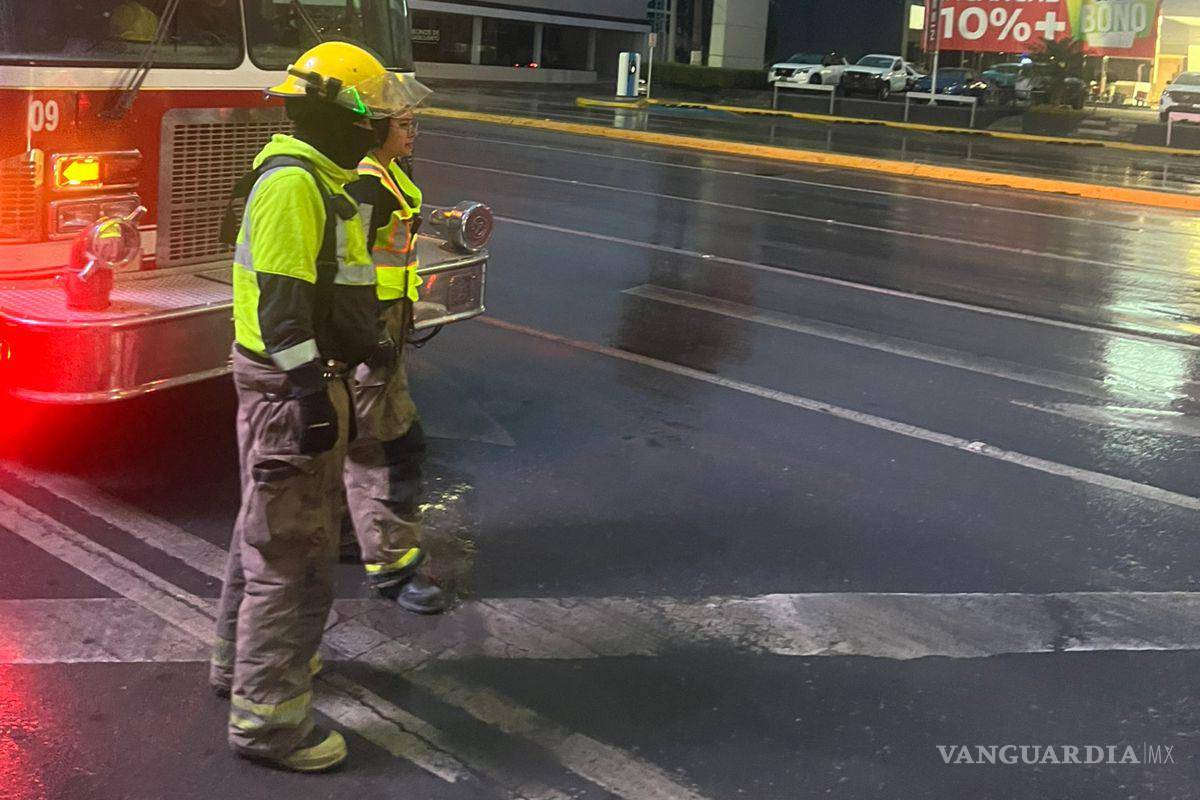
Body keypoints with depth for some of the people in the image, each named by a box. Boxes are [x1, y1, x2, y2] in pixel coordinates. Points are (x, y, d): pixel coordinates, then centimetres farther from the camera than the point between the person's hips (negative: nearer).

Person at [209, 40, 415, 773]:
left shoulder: (318, 180, 13)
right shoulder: (291, 184, -19)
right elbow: (280, 302, -25)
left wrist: (335, 382, 23)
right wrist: (311, 395, -26)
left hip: (310, 377, 11)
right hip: (289, 384, -11)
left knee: (270, 527, 22)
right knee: (291, 548, -5)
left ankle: (245, 655, 40)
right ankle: (268, 717, 3)